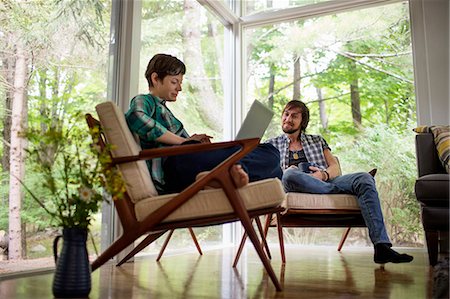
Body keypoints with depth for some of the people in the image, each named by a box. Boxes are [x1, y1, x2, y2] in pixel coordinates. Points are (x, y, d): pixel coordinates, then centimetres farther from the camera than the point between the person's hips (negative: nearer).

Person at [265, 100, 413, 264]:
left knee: (364, 178, -25)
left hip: (325, 182, 3)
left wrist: (324, 174, -8)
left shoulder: (317, 140, 27)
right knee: (289, 175, -38)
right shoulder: (272, 144, 22)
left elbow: (335, 167, 14)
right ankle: (342, 191, -23)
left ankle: (382, 246, -33)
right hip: (298, 189, -2)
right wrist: (285, 171, -10)